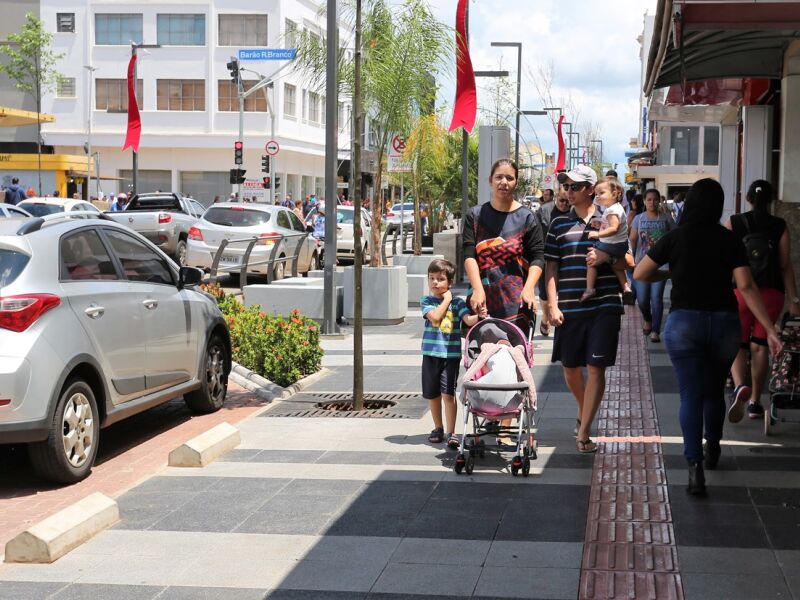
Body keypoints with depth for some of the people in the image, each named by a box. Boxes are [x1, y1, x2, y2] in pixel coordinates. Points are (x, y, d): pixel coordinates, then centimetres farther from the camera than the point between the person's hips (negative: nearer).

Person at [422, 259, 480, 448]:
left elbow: (469, 320, -11)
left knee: (448, 393, -11)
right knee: (432, 394, 12)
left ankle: (451, 432, -7)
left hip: (451, 354, -2)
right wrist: (446, 299, -6)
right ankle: (438, 428, 30)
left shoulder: (457, 303, 3)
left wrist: (480, 316, -31)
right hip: (431, 353, 2)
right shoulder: (426, 301, 4)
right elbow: (435, 316, -14)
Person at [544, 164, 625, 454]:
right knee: (570, 366, 12)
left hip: (604, 306, -3)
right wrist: (552, 305, -1)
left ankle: (583, 432, -3)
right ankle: (584, 412, 39)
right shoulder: (559, 224, 9)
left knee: (596, 367, -7)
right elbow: (551, 267, 8)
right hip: (570, 308, 3)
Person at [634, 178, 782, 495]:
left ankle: (695, 465, -18)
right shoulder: (729, 241, -2)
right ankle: (712, 449, 40)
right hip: (724, 322, 2)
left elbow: (639, 274, 0)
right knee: (715, 391, 21)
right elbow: (746, 286, -10)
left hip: (684, 322, -2)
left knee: (691, 395, -2)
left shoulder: (675, 238, -4)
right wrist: (770, 329, -10)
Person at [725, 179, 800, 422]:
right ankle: (755, 402, 14)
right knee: (759, 346, 11)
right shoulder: (780, 227, -1)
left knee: (737, 345, 6)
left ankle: (740, 386, -22)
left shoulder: (733, 223, -1)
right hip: (772, 293, 1)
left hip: (740, 292, -1)